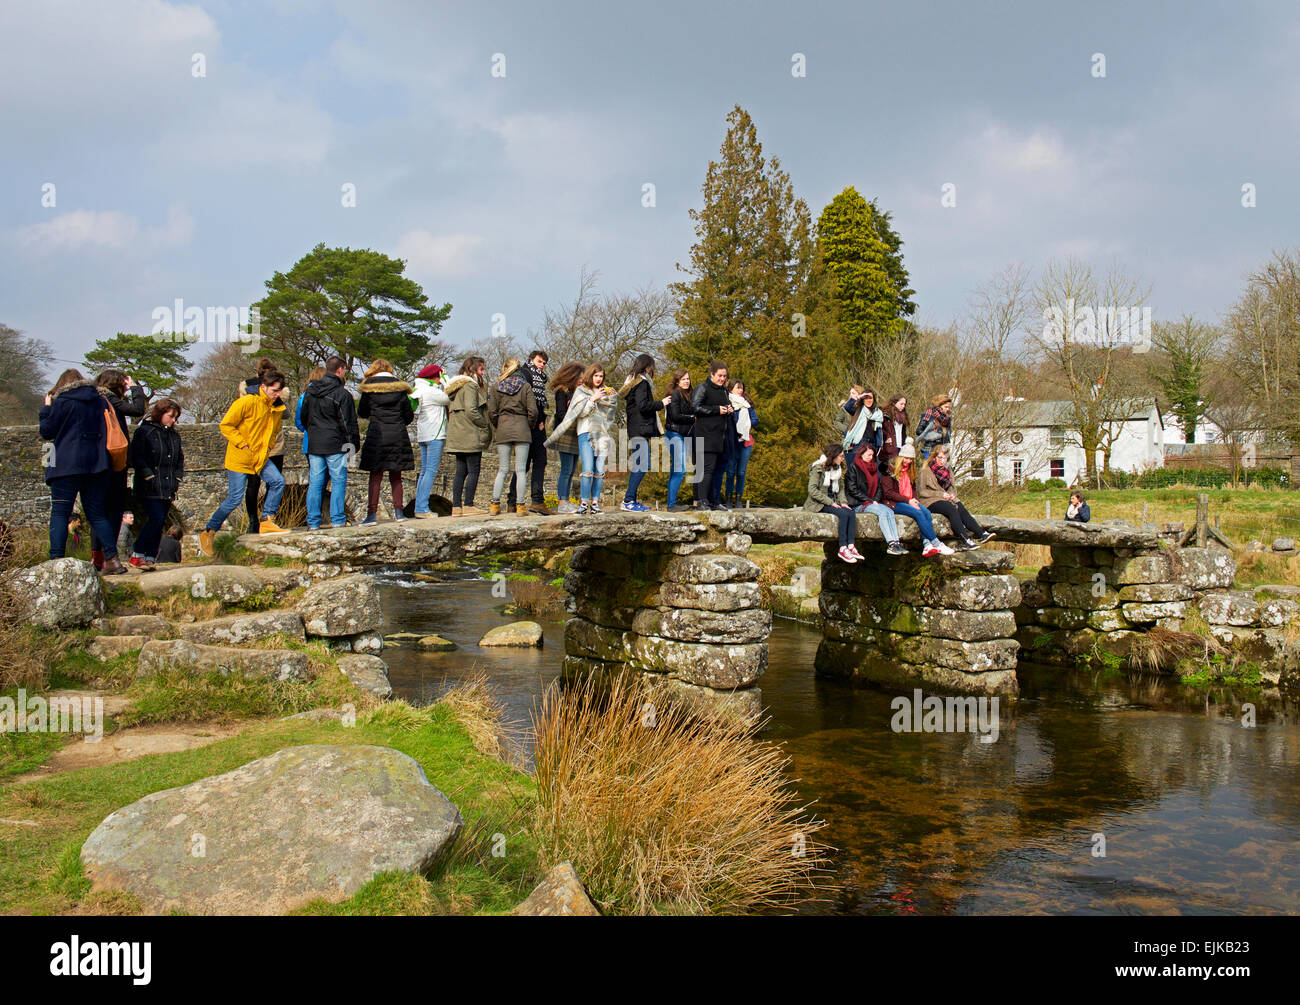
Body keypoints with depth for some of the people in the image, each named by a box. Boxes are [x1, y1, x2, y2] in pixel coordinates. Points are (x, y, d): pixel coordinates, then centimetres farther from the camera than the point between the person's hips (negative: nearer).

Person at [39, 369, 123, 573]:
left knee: (59, 513, -2)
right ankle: (112, 559, 2)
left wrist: (46, 408, 14)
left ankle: (56, 561, -10)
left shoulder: (62, 402, -3)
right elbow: (106, 430, 16)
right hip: (97, 465, 5)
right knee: (96, 514, 10)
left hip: (67, 466, -5)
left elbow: (46, 432, 3)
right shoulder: (100, 400, 10)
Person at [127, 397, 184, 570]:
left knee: (160, 523, 4)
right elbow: (136, 458, -9)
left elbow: (179, 460, 25)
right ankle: (137, 556, -6)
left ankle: (150, 558, 8)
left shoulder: (174, 435, 17)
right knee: (156, 519, -15)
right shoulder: (144, 431, -3)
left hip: (168, 489, 6)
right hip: (150, 489, -6)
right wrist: (149, 476, -13)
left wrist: (177, 479, 13)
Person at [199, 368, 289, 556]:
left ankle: (266, 522, -1)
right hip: (239, 458, -6)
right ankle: (208, 532, 10)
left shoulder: (278, 408, 5)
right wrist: (243, 444, -17)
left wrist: (267, 448, 8)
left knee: (278, 481, -14)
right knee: (235, 498, -6)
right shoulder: (247, 402, -17)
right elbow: (226, 425, -13)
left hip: (262, 456, 7)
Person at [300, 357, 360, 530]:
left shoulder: (310, 391, 10)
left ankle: (313, 522, 9)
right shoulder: (342, 393, -10)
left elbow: (302, 417, 18)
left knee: (315, 482, 7)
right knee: (338, 481, 2)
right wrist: (354, 444, -1)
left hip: (313, 444, 6)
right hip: (335, 444, -5)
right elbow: (348, 423, -9)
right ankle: (338, 519, 1)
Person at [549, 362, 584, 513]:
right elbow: (562, 414, -11)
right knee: (566, 470, -9)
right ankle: (562, 503, -7)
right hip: (565, 435, -8)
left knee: (571, 471, 7)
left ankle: (567, 501, 10)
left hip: (575, 436, 8)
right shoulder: (562, 392, -4)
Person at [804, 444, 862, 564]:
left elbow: (840, 488, 19)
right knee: (843, 513, -28)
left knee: (851, 512, -20)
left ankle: (851, 546, -26)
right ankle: (842, 549, -27)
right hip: (818, 504, -7)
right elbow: (812, 490, -17)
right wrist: (830, 502, -20)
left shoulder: (837, 468, 15)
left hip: (832, 501, 7)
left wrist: (843, 502, -2)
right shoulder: (818, 468, -10)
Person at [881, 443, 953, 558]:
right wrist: (907, 501, -15)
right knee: (918, 513, -29)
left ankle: (927, 545, -36)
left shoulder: (909, 470, 19)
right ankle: (936, 544, -29)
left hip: (909, 501, 7)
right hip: (894, 504, -7)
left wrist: (914, 499, 2)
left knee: (926, 512, -23)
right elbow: (888, 493, -11)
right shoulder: (889, 470, -5)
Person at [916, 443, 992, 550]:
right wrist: (941, 494, -15)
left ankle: (982, 534, -35)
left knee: (962, 509, -23)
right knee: (952, 509, -33)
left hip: (946, 499, 7)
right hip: (930, 501, -7)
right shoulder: (926, 470, -4)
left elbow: (951, 488, 24)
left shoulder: (947, 469, 16)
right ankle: (966, 541, -42)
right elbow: (922, 491, -9)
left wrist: (952, 494, -1)